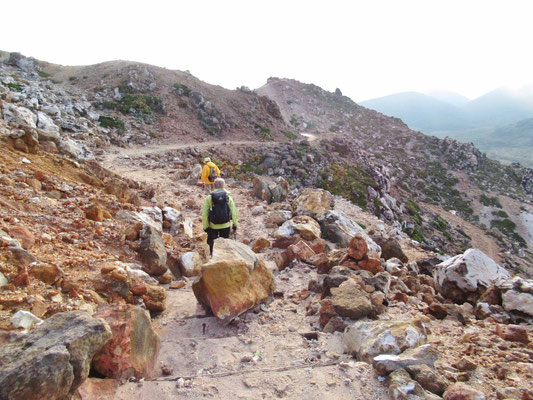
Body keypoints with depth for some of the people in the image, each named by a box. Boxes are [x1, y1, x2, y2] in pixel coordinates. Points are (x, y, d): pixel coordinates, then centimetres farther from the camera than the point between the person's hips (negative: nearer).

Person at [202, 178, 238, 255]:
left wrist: (205, 227, -2)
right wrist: (235, 225, 7)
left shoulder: (209, 198, -7)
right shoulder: (228, 197, -2)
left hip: (213, 226, -1)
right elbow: (234, 212, -2)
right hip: (225, 226, 1)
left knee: (212, 243, 17)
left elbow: (204, 214, -8)